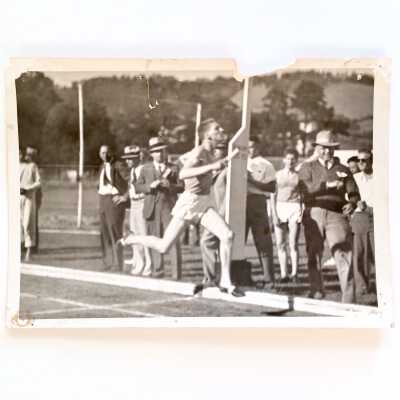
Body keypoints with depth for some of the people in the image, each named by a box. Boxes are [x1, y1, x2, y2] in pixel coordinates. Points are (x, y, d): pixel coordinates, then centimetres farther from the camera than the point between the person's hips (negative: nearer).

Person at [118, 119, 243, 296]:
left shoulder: (209, 152, 8)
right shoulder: (199, 153, -18)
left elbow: (183, 158, 25)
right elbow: (182, 174, -36)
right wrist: (211, 166, -39)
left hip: (205, 203, 7)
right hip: (190, 202, -7)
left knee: (227, 235, -14)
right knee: (163, 247, 1)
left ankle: (225, 282, -6)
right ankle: (131, 239, 28)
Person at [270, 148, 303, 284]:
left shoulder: (298, 176, 7)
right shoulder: (278, 175, 9)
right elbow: (273, 195, 8)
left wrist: (302, 211, -5)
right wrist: (274, 214, -1)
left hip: (294, 208, -2)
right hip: (280, 208, 2)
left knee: (293, 243, -9)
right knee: (280, 244, 0)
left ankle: (294, 273, -5)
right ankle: (283, 274, 5)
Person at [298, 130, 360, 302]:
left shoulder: (343, 170, 19)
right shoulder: (308, 168, 13)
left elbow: (354, 193, 14)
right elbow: (306, 188, -6)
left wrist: (351, 203, -8)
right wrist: (327, 185, -18)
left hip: (337, 215, 0)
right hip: (314, 215, 0)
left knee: (343, 254, -11)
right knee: (314, 254, 3)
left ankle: (349, 298, -12)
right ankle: (317, 292, 16)